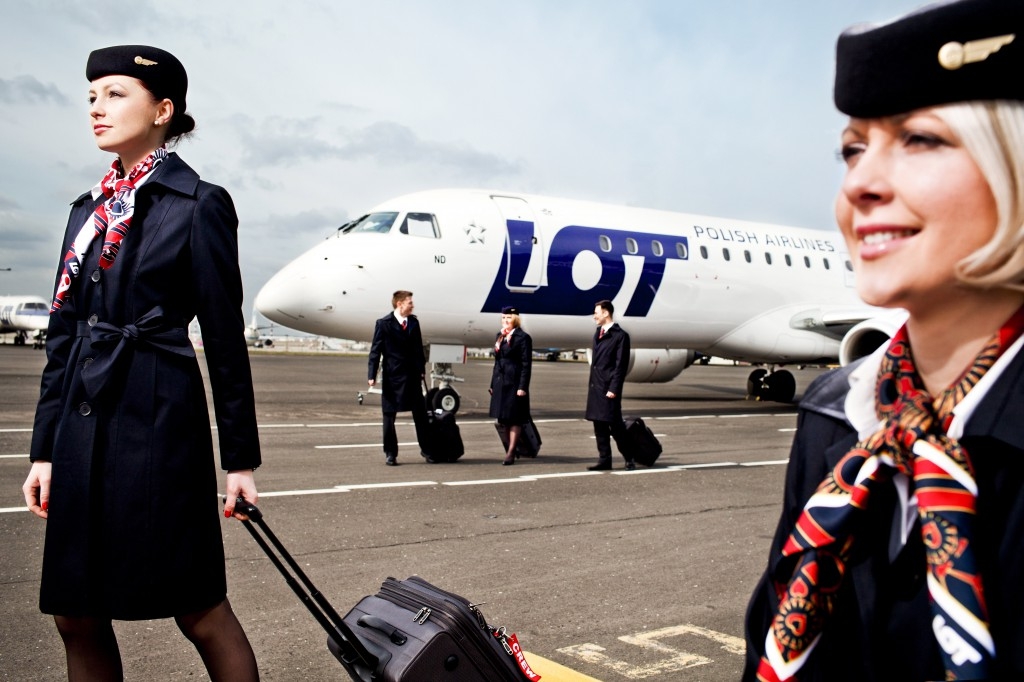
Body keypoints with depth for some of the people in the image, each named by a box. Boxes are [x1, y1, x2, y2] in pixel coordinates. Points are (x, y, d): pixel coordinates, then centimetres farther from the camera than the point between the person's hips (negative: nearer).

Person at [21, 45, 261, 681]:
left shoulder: (199, 204, -4)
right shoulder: (90, 209, 15)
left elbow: (226, 337, -5)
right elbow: (64, 334, 14)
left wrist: (240, 459, -5)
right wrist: (45, 449, 12)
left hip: (158, 422, -7)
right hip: (84, 425, 7)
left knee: (199, 610, 1)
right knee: (77, 616, 12)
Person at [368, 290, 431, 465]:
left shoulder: (414, 322, 6)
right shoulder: (383, 324, -6)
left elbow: (418, 348, 12)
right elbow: (375, 351, -8)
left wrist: (422, 369, 9)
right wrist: (372, 375, -12)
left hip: (412, 375, 4)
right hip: (392, 376, -4)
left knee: (420, 413, 7)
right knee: (389, 416, 5)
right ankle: (390, 453, 14)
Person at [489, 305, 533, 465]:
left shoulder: (523, 338, -6)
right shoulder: (499, 337, 16)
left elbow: (526, 364, -10)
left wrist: (523, 387, -16)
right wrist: (493, 384, 15)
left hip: (514, 383, -7)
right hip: (500, 383, 8)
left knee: (514, 419, -4)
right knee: (504, 419, 11)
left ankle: (511, 453, -5)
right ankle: (511, 450, 20)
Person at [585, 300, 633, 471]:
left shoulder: (620, 335, -9)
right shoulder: (598, 332, 16)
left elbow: (621, 365, -13)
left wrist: (614, 389, -17)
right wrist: (592, 383, 14)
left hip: (609, 388, -8)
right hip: (595, 386, 8)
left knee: (615, 425, -4)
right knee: (599, 425, 9)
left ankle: (629, 458, 9)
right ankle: (604, 459, 15)